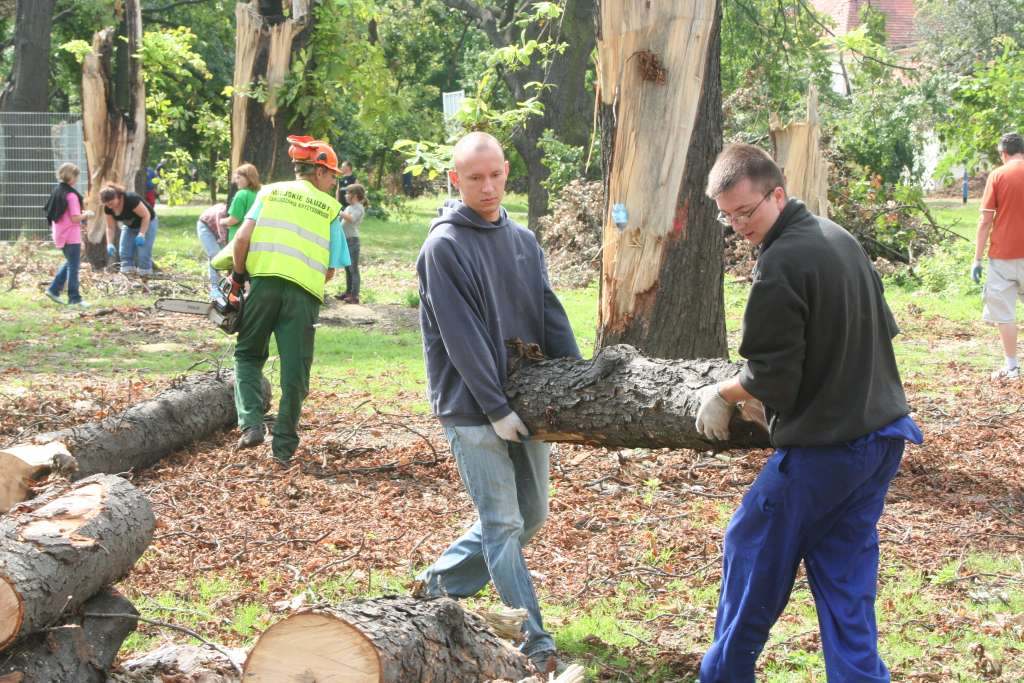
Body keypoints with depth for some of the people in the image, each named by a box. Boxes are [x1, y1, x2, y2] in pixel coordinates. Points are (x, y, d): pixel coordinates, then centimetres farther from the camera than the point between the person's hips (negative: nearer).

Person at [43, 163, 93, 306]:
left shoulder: (56, 192, 7)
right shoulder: (71, 195, -19)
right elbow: (75, 218, -22)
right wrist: (86, 214, -3)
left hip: (59, 234, 9)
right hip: (71, 235, -8)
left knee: (70, 262, 22)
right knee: (73, 266, 0)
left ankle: (54, 289, 18)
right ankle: (74, 298, 4)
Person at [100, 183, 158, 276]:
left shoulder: (131, 199, -36)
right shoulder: (108, 208, -17)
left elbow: (146, 215, -27)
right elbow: (110, 227, -9)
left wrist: (141, 234, -32)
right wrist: (110, 243, -22)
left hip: (146, 223, -6)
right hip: (129, 226, 6)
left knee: (143, 253, -14)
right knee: (124, 251, -5)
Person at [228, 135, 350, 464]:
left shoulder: (270, 192, 14)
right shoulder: (330, 208, 13)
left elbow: (242, 238, 0)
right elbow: (330, 269, 8)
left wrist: (238, 277, 12)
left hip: (265, 281, 1)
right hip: (305, 293, -1)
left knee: (248, 355, 17)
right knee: (295, 370, 9)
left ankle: (251, 423, -2)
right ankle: (284, 445, 12)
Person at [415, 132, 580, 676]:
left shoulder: (522, 239, 10)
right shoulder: (444, 246, -12)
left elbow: (551, 317, 8)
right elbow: (461, 337, -16)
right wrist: (496, 408, -18)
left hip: (525, 402, 7)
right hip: (473, 409, -7)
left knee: (531, 515, 15)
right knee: (503, 524, -4)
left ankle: (440, 583, 31)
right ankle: (534, 644, 1)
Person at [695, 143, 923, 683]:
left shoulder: (781, 264, -20)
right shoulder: (840, 239, 8)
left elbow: (773, 379, -18)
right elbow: (882, 330, 17)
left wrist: (722, 394, 0)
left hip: (822, 446, -8)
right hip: (883, 435, 8)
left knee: (753, 551, 9)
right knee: (845, 575, 12)